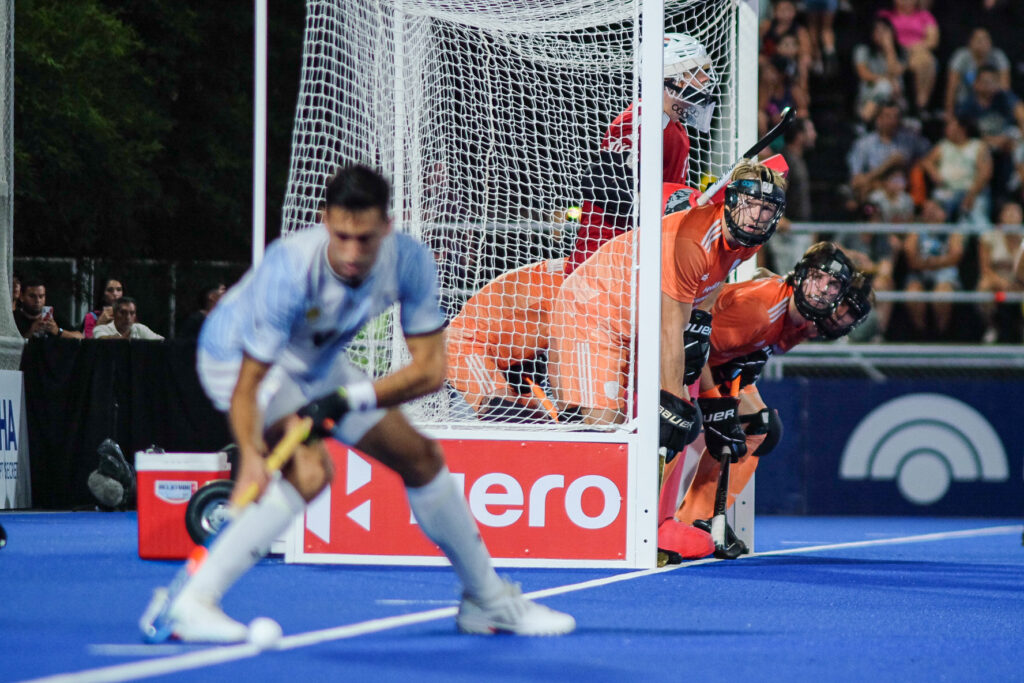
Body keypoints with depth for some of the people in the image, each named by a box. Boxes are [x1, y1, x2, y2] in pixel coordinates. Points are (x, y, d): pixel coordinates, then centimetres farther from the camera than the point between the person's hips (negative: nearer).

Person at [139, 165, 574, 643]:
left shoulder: (409, 262, -25)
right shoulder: (291, 270, -39)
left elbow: (430, 369, -22)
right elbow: (247, 385, -36)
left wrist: (349, 398, -35)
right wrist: (251, 456, -52)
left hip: (317, 363, 6)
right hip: (237, 357, -6)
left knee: (420, 457, 9)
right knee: (309, 469, -31)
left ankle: (488, 602, 28)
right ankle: (188, 604, -36)